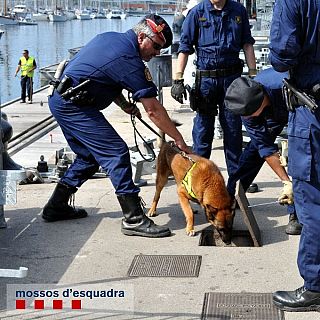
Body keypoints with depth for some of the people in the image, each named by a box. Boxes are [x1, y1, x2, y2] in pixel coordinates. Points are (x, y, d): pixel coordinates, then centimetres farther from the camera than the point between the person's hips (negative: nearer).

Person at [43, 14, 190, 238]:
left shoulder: (111, 38, 11)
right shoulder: (129, 59, -17)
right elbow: (153, 111, -16)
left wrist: (124, 104, 11)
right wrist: (179, 140, -10)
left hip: (60, 101, 10)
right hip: (74, 107, -10)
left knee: (89, 156, 20)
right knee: (117, 153, -11)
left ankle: (56, 207, 28)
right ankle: (134, 219, -12)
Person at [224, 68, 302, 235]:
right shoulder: (247, 106, -29)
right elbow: (266, 149, -25)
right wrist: (287, 182, -30)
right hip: (273, 112, 4)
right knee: (255, 148, -3)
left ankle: (296, 213, -15)